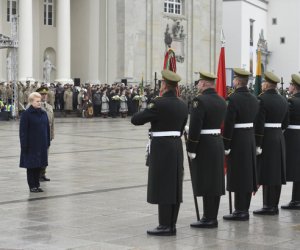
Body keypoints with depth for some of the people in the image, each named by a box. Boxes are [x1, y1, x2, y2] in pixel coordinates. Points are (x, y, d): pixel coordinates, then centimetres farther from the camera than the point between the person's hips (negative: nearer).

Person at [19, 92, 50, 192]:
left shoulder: (43, 113, 8)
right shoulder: (26, 114, -10)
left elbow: (47, 128, 14)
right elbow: (23, 131, -11)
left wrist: (48, 142, 10)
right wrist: (24, 145, -16)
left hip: (42, 145, 5)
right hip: (31, 145, -5)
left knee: (38, 165, 11)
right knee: (31, 166, 2)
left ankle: (37, 185, 19)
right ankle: (32, 186, 10)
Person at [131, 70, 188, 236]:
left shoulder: (159, 103, -16)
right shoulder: (183, 105, 8)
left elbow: (135, 120, -14)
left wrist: (147, 110, 3)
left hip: (161, 147, -7)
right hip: (177, 146, 8)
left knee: (162, 186, -2)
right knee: (174, 186, 10)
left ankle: (165, 226, 0)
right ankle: (172, 224, 16)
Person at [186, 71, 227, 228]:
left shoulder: (200, 101, -16)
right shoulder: (222, 101, 10)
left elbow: (194, 127, -19)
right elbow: (222, 123, 13)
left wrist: (190, 149, -13)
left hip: (204, 146, -8)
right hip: (218, 143, 8)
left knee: (205, 182, -3)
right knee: (216, 181, 10)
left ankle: (208, 219, 0)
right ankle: (213, 217, 17)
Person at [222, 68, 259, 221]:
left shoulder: (234, 98, -16)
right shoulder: (253, 99, 7)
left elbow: (229, 123, -18)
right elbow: (255, 121, 11)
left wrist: (226, 145, -13)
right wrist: (251, 137, 15)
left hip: (237, 140, -8)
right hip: (250, 139, 8)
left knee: (238, 175, -2)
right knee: (247, 174, 12)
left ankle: (240, 211, 1)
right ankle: (244, 209, 19)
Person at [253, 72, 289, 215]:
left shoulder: (262, 99, -14)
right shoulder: (283, 101, 9)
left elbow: (259, 124, -18)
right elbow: (285, 123, 13)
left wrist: (257, 145, -16)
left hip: (266, 139, -7)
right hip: (279, 139, 7)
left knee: (266, 173, -3)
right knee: (276, 173, 10)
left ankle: (268, 206, -2)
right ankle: (274, 205, 15)